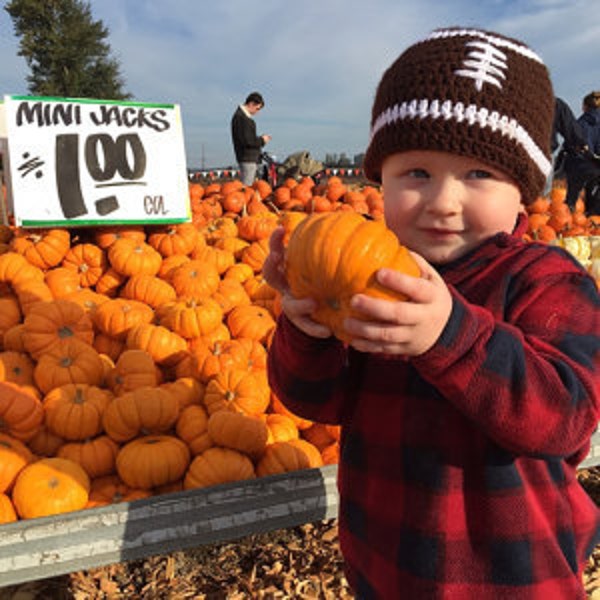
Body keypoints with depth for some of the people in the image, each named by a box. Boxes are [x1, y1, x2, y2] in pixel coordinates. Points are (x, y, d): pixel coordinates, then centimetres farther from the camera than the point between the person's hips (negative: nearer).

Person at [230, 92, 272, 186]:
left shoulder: (243, 115, 17)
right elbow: (246, 141, -22)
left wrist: (260, 138, 7)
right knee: (246, 186, -9)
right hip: (247, 158, -11)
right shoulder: (241, 117, -15)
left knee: (250, 185, 14)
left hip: (251, 158, 11)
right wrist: (261, 140, -8)